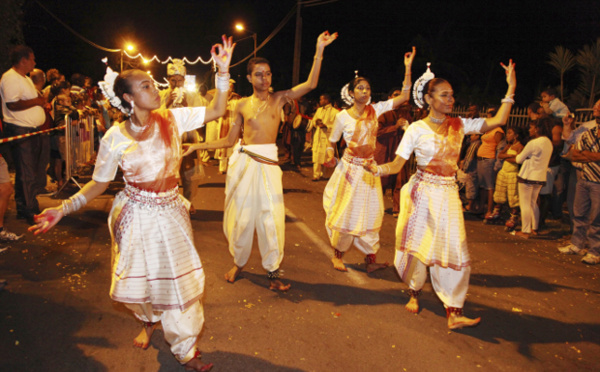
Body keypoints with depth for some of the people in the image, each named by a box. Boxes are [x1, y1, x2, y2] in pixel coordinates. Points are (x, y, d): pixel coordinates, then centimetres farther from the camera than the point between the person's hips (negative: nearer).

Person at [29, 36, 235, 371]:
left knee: (180, 277, 5)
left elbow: (216, 111, -8)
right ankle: (150, 321, 49)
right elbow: (99, 183, -2)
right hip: (137, 215, -1)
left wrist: (223, 71, -16)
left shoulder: (172, 119, -7)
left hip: (171, 212, 1)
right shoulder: (114, 138, -10)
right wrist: (63, 209, -12)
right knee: (139, 276, 13)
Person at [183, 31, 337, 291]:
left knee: (271, 217, -1)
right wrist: (198, 146, 7)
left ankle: (272, 271, 14)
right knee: (242, 214, 8)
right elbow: (230, 140, 11)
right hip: (242, 162, 1)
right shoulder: (242, 105, 7)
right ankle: (238, 262, 30)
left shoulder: (279, 99, 5)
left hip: (268, 163, -1)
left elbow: (311, 84, -5)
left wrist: (319, 50, -10)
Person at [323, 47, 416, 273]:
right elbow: (331, 142, 3)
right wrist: (330, 156, -18)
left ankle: (370, 258, 16)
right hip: (349, 168, -3)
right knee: (345, 212, 4)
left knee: (369, 213, 6)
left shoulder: (376, 109, 0)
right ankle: (338, 255, 22)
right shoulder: (343, 116, -6)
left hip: (369, 168, 3)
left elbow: (404, 96, -4)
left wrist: (408, 68, -9)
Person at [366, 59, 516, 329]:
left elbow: (498, 121, -2)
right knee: (416, 244, 6)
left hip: (448, 194, 3)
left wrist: (511, 88, -4)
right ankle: (414, 292, 33)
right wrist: (376, 169, -27)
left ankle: (453, 313, 2)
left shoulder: (460, 125, 6)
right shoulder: (417, 129, -4)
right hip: (421, 192, -2)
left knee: (453, 249, -3)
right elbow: (397, 165, -8)